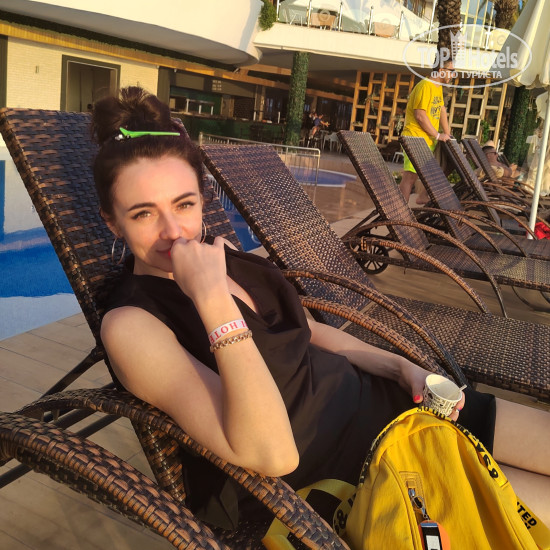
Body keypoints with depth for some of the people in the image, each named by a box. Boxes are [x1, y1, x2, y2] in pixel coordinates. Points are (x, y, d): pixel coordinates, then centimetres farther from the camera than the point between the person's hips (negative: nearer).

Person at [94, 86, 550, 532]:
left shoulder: (218, 252, 3)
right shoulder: (131, 324, -19)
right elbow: (272, 454, -30)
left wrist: (402, 366, 5)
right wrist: (212, 299, -34)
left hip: (372, 397, 7)